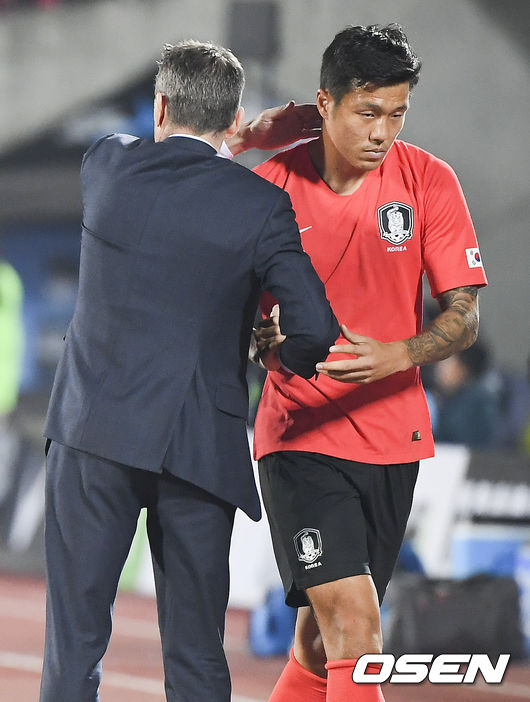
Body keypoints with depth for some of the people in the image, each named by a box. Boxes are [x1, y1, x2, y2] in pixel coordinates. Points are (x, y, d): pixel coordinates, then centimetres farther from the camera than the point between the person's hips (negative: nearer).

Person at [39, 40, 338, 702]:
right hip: (199, 444, -1)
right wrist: (289, 361, 9)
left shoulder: (106, 163, 1)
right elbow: (314, 325, -13)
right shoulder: (260, 206, -6)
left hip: (93, 430, 1)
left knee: (74, 640, 5)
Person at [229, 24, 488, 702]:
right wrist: (268, 339, -22)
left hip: (393, 435, 3)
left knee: (322, 635, 11)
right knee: (354, 625, -17)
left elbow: (463, 316, -4)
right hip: (300, 435, -3)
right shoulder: (271, 185, -7)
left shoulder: (429, 181, -4)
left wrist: (394, 356, -23)